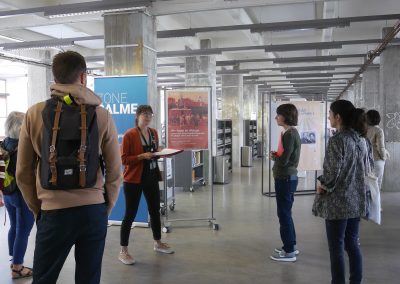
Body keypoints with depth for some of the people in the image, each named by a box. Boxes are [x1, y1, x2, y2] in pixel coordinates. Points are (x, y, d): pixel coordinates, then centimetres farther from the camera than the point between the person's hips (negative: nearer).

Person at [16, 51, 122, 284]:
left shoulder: (35, 114, -2)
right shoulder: (101, 115, -3)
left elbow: (23, 172, 3)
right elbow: (115, 171, -1)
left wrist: (37, 209, 15)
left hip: (54, 212, 0)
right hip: (94, 210, 1)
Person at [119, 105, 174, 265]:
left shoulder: (154, 133, 8)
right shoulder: (130, 134, -13)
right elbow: (124, 159, -15)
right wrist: (142, 156, -25)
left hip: (151, 177, 7)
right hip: (133, 179, -7)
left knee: (155, 211, 17)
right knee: (130, 214, -1)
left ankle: (158, 243, 35)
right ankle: (123, 251, 10)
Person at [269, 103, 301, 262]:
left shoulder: (289, 134, -18)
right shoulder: (292, 132, 12)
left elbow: (283, 160, -22)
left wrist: (273, 156, -3)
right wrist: (277, 156, -2)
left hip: (285, 179, -10)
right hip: (288, 177, 10)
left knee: (284, 215, -1)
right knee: (286, 214, 18)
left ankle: (289, 252, 8)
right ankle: (291, 246, 30)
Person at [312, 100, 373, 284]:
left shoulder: (337, 140, -18)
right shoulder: (363, 139, 6)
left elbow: (332, 173, -22)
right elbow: (370, 167, 15)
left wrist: (321, 184, -4)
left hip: (338, 202, -8)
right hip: (357, 200, 8)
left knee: (336, 247, 4)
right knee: (352, 243, 17)